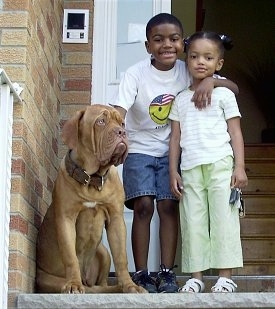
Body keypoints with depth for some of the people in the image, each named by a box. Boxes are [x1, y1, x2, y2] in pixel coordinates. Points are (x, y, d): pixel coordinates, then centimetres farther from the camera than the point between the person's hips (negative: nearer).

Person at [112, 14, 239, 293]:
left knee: (169, 206, -7)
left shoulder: (187, 72, -6)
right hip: (140, 150, -2)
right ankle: (141, 274, -5)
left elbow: (234, 88, -8)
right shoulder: (136, 74, -14)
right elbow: (119, 112, -27)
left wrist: (211, 81, -29)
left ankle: (166, 273, -1)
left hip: (172, 150, 2)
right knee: (143, 207, -12)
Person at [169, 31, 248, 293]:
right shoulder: (181, 99, 15)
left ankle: (225, 276, -2)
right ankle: (196, 277, 6)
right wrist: (173, 172, 7)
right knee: (192, 222, 2)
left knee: (223, 219, -5)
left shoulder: (223, 94, 7)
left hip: (220, 164, -3)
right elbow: (175, 138, 14)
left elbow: (235, 133, 4)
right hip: (190, 168, 3)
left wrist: (239, 167, -6)